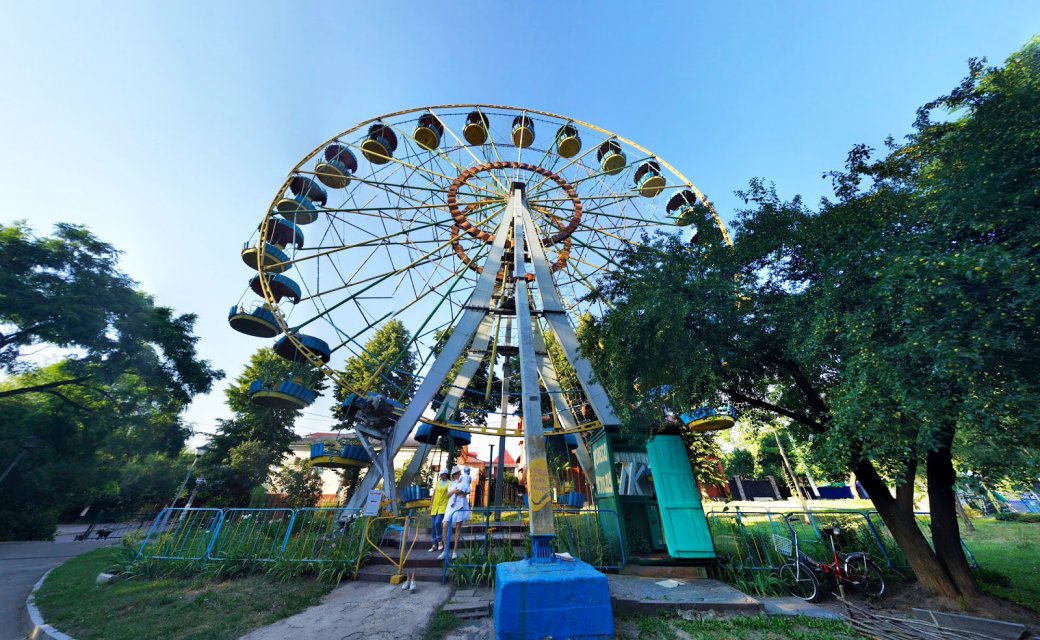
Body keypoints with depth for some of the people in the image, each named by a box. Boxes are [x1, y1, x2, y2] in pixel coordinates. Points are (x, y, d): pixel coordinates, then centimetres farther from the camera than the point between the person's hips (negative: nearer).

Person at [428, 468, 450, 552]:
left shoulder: (449, 483, -2)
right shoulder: (437, 483, 13)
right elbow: (433, 495, 16)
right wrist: (430, 506, 13)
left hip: (443, 506, -6)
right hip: (435, 506, 6)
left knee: (437, 523, -18)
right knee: (433, 525, 6)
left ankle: (440, 541, 3)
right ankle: (434, 544, 18)